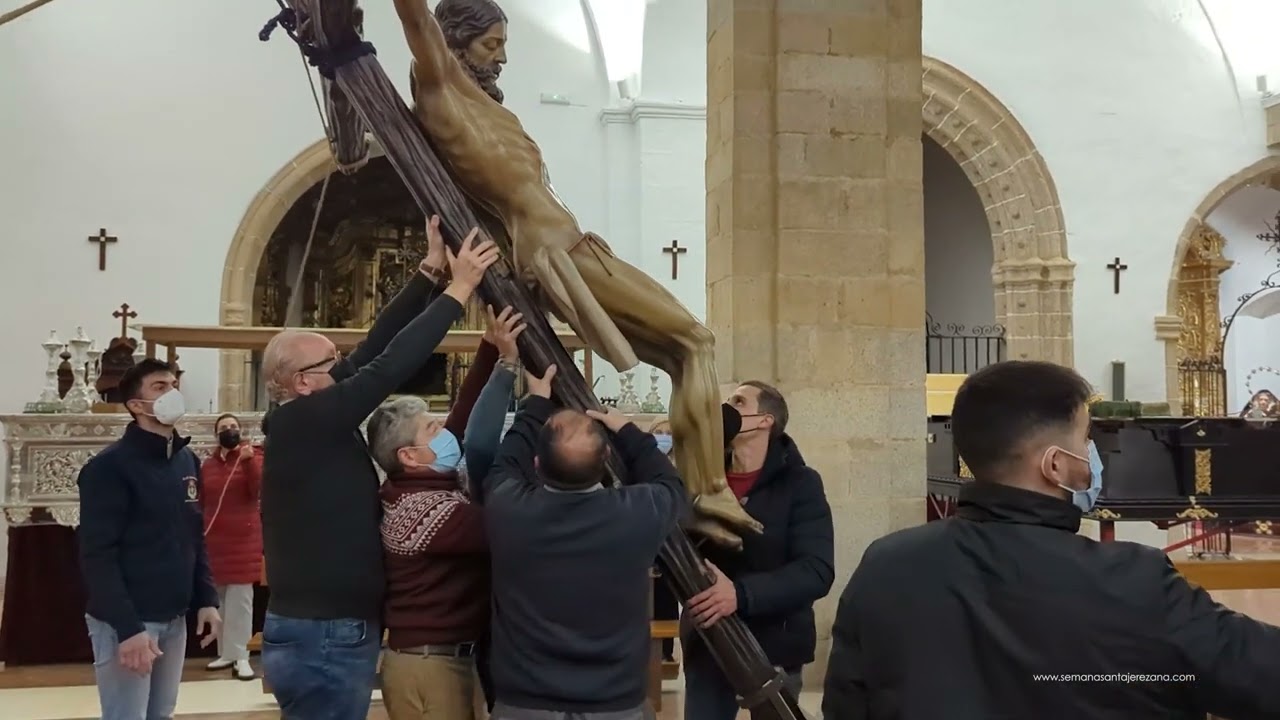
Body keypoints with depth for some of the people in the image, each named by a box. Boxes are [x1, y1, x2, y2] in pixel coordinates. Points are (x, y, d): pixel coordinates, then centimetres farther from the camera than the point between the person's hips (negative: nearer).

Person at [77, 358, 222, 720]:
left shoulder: (188, 460, 11)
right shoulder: (110, 466, -11)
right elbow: (97, 556, -16)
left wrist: (206, 600, 7)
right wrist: (127, 627, -21)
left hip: (174, 618, 7)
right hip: (126, 621, -7)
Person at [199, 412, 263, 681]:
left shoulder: (252, 456, 0)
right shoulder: (208, 463, 10)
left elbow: (259, 490, -14)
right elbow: (201, 502, 14)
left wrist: (249, 461, -25)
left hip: (243, 538, -4)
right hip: (214, 539, 4)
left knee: (240, 598, -5)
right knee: (219, 599, 8)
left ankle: (240, 656, -3)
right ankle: (226, 653, 16)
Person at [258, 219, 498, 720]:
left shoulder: (316, 420, 7)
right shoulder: (301, 422, -17)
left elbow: (374, 352, 6)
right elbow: (389, 368, -23)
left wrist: (430, 271, 5)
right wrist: (458, 289, -17)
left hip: (330, 631, 10)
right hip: (323, 637, -10)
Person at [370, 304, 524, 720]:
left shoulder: (416, 490, 5)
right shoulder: (430, 510, -22)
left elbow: (464, 417, 2)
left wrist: (494, 352, -2)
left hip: (440, 657, 9)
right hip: (430, 665, -9)